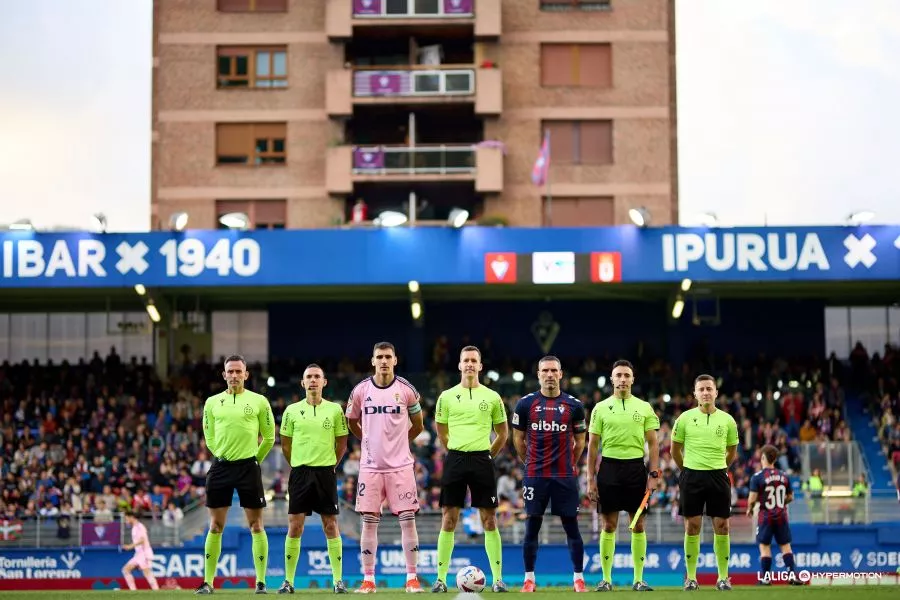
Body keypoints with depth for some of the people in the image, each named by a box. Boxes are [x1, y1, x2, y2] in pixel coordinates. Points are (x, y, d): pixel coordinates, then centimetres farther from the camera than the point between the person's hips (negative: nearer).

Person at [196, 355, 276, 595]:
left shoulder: (259, 401, 0)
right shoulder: (213, 402, 6)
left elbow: (269, 437, 7)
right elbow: (209, 437, 14)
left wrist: (254, 458, 9)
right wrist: (223, 456, 11)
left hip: (248, 467, -2)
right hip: (220, 466, 2)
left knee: (256, 525, -1)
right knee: (215, 527, 4)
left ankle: (261, 582, 4)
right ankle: (208, 582, 9)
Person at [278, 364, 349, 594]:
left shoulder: (335, 409, 3)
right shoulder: (292, 410, 4)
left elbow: (342, 443, 10)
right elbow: (285, 445, 11)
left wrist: (330, 464, 8)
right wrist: (298, 465, 10)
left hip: (326, 472, 0)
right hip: (300, 472, 1)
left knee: (331, 525, 0)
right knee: (294, 526, -1)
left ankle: (338, 579, 5)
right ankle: (288, 581, 4)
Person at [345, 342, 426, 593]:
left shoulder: (406, 390, -1)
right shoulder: (361, 390, 1)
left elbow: (417, 425, 13)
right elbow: (352, 422, 16)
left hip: (401, 466, -1)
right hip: (370, 466, 1)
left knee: (407, 520, -3)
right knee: (369, 522, 1)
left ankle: (412, 578, 4)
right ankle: (368, 579, 7)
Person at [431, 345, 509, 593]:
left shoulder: (492, 397, 5)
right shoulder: (447, 396, 5)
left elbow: (503, 433, 13)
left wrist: (487, 454, 8)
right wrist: (458, 451, 10)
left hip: (482, 460, 0)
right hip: (455, 460, 0)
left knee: (489, 520, 0)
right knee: (448, 520, 0)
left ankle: (498, 578, 3)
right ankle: (441, 578, 3)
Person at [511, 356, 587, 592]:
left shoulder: (574, 405, 3)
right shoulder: (526, 404, 2)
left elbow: (580, 441, 13)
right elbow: (518, 438, 12)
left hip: (565, 476, 0)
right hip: (534, 475, 0)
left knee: (571, 526, 1)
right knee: (531, 527, 2)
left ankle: (579, 579, 7)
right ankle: (529, 579, 10)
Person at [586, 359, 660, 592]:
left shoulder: (644, 407, 7)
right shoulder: (601, 408, 5)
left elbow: (653, 444, 6)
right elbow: (592, 446, 6)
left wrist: (653, 474, -3)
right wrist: (591, 479, 0)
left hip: (636, 468, 1)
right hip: (609, 467, -1)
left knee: (638, 525, 2)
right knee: (608, 525, 1)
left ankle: (638, 579, 8)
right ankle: (606, 579, 7)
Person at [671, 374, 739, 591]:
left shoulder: (727, 420, 3)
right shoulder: (685, 418, 0)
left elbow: (732, 452, 17)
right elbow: (675, 450, 11)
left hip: (718, 476, 1)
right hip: (692, 476, -1)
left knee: (721, 527, 0)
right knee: (692, 527, 1)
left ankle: (723, 577, 8)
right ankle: (691, 577, 8)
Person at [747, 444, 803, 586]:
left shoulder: (757, 477, -10)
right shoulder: (784, 476, 4)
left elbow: (752, 499, -13)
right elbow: (790, 497, 11)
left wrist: (749, 510, 7)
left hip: (766, 516, -4)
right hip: (781, 515, 4)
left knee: (764, 545, 3)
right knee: (785, 545, 9)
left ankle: (765, 578, 2)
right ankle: (792, 575, 3)